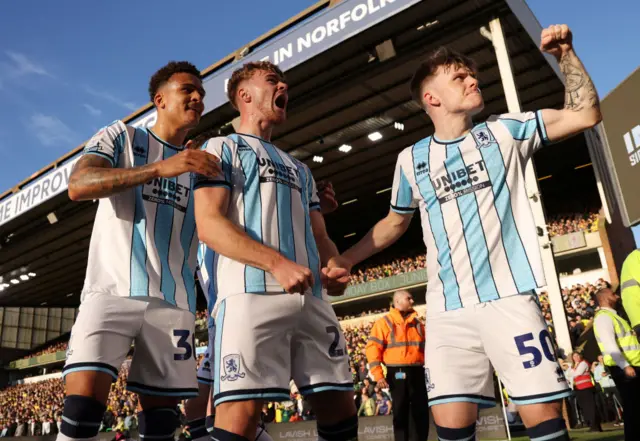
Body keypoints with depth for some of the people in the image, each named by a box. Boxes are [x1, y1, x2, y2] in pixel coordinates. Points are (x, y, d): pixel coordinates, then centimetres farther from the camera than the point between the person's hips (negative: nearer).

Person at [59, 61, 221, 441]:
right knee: (83, 406, -15)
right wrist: (161, 168, -23)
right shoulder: (121, 136, 8)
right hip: (112, 291, -3)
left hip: (173, 303, 4)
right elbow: (78, 186, -11)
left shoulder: (202, 165, 18)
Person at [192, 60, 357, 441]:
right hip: (252, 294, -6)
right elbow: (209, 225, -6)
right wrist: (277, 263, -18)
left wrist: (336, 267, 0)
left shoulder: (299, 168, 29)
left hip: (312, 298, 7)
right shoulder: (222, 148, 10)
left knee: (340, 409, 5)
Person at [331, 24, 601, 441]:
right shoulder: (412, 159, 10)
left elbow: (585, 114, 6)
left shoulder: (504, 132, 9)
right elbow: (394, 223, 22)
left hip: (510, 298, -1)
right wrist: (343, 259, 14)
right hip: (448, 310, 1)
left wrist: (566, 54, -1)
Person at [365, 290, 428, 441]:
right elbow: (373, 348, -6)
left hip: (417, 372, 4)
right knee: (400, 413, 4)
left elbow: (425, 348, 20)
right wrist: (378, 375, -13)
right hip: (397, 373, -4)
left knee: (421, 413, 4)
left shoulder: (416, 323, 16)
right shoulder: (384, 322, 0)